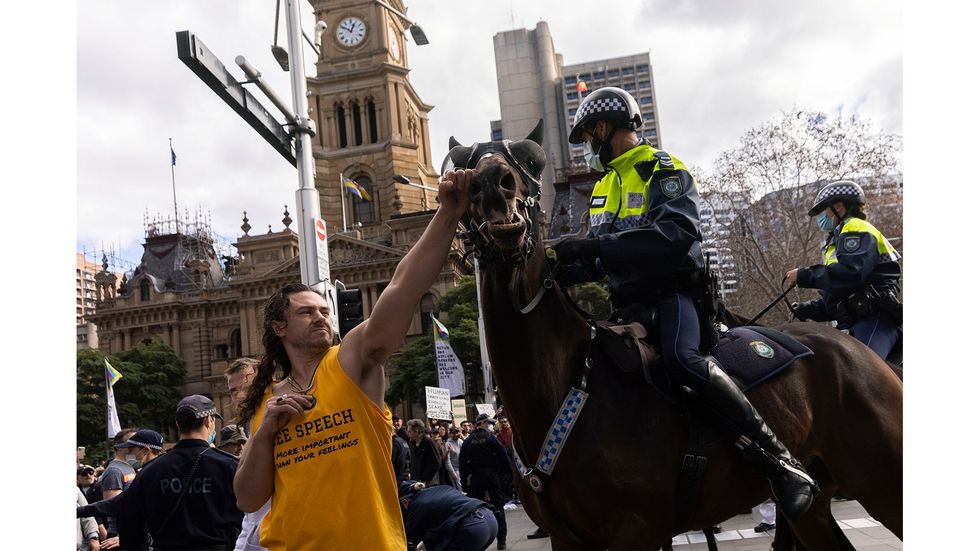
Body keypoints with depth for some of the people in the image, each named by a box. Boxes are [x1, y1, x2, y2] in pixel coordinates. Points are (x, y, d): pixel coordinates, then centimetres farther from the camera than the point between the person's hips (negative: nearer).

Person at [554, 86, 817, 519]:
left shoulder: (663, 169, -3)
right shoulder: (604, 186, 22)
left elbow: (677, 234, -22)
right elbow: (599, 256, 18)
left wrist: (598, 245, -30)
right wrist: (569, 269, -5)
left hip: (670, 291, -8)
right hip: (628, 303, 8)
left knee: (681, 359, -33)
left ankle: (780, 463, -28)